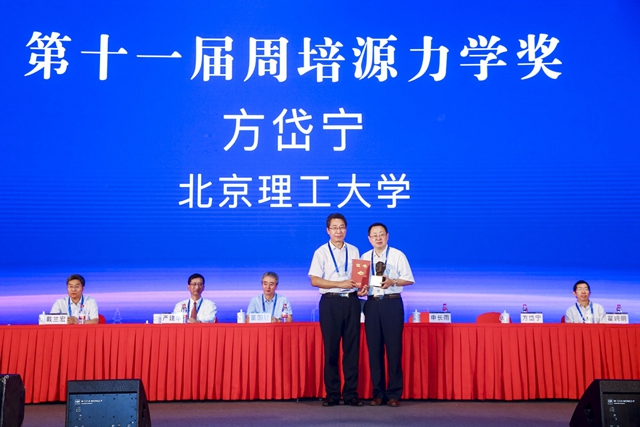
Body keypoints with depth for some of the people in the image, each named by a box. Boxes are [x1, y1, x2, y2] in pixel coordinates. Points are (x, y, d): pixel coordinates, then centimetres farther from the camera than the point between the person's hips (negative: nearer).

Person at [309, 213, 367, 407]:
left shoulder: (353, 251, 12)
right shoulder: (321, 252, 2)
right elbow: (314, 280, -5)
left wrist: (362, 288, -6)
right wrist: (340, 284, -14)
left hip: (351, 301, 3)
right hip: (330, 302, -2)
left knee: (352, 347, 2)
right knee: (331, 349, 1)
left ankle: (351, 393, 8)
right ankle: (332, 394, 9)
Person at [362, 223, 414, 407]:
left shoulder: (397, 255, 1)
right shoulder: (364, 258, 12)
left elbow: (409, 279, -1)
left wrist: (392, 282, -16)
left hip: (392, 303, -3)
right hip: (372, 304, 3)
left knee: (394, 348, -2)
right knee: (374, 349, 4)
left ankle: (394, 394, 7)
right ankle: (378, 393, 13)